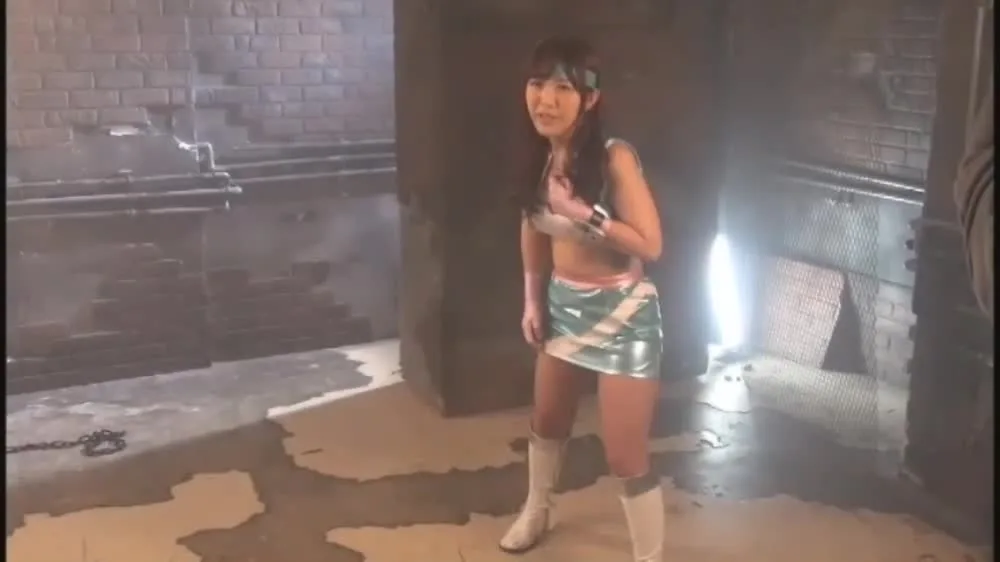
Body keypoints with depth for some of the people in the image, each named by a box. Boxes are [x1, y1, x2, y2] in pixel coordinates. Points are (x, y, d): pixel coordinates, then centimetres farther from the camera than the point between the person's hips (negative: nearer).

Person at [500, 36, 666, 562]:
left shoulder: (614, 158, -24)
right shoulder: (541, 156, -5)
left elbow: (650, 245, -25)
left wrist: (582, 212, -31)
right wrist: (533, 300, 10)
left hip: (621, 313, -7)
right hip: (563, 304, 7)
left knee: (626, 458, -3)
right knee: (547, 422, 27)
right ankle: (536, 511, 54)